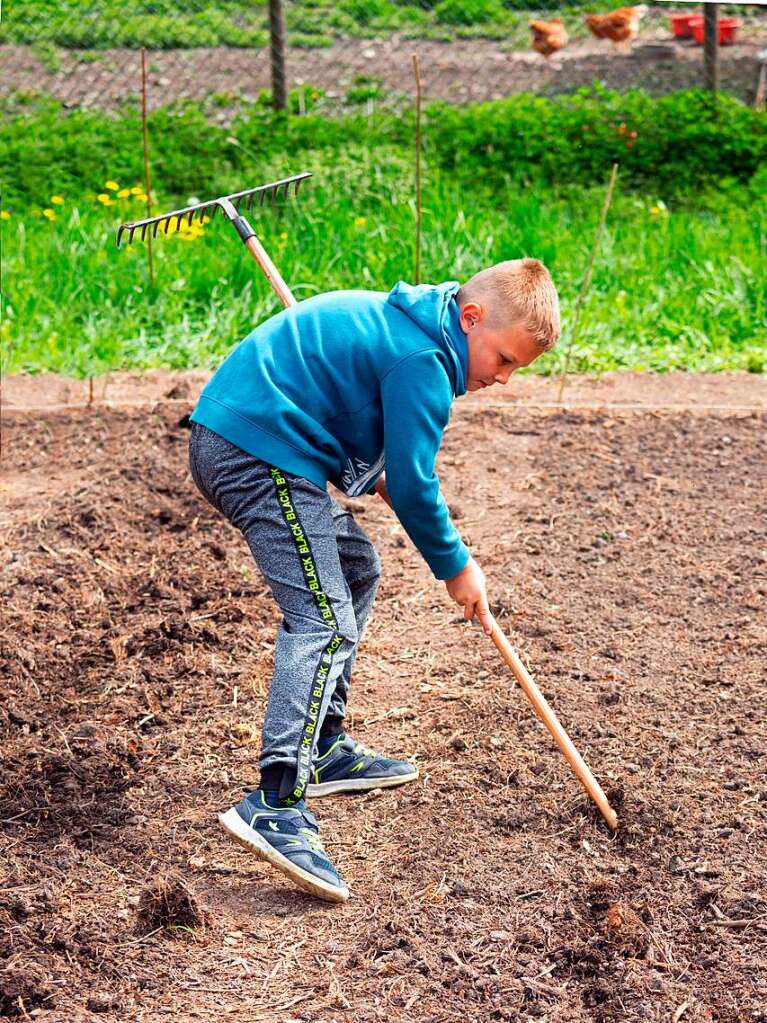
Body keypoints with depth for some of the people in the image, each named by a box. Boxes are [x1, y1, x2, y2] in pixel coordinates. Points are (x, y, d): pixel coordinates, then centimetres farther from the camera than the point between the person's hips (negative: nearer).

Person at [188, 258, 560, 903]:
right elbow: (414, 486, -13)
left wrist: (373, 470, 18)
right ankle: (276, 807, -30)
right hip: (259, 453, -11)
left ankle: (324, 751, 27)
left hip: (229, 436, 11)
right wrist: (455, 567, 2)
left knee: (355, 569, 22)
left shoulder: (403, 320, 17)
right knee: (323, 622, -18)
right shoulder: (421, 360, -15)